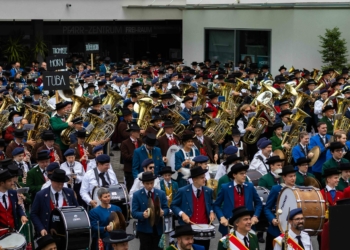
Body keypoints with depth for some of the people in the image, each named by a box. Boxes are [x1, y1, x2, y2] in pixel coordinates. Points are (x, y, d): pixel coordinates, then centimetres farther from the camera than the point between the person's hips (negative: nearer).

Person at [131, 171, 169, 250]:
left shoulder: (161, 193, 4)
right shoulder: (137, 195, -3)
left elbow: (166, 209, 2)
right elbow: (134, 213, -7)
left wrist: (163, 212, -22)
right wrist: (143, 215, -29)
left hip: (158, 229, 2)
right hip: (144, 229, -2)